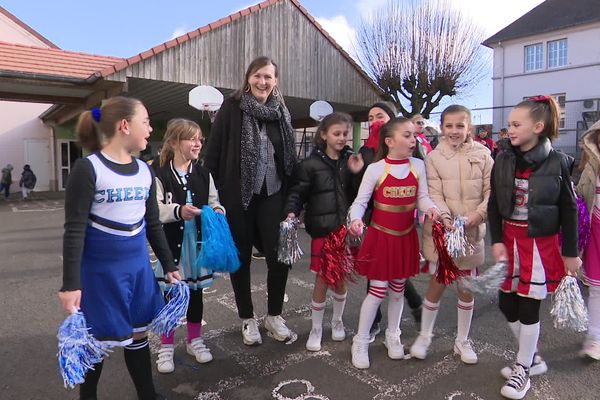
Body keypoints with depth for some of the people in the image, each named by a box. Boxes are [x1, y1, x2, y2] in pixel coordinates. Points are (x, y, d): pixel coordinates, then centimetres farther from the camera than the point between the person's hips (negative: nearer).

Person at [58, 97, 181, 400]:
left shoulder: (144, 171, 5)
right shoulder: (88, 168, -14)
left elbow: (153, 224, 12)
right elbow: (74, 230, -14)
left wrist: (169, 265, 14)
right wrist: (71, 283, -16)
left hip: (137, 266, 5)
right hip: (100, 269, -5)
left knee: (137, 333, 16)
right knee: (99, 339, 9)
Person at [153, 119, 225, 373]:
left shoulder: (203, 174, 5)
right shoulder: (161, 176, -9)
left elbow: (213, 202, 9)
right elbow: (154, 209, -14)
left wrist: (217, 211, -12)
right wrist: (178, 211, -29)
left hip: (197, 241, 4)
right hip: (172, 243, -4)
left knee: (195, 291, 15)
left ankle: (194, 340, 33)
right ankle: (166, 346, 24)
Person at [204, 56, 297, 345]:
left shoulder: (281, 112, 8)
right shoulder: (232, 107, -2)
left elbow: (290, 157, 12)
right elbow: (213, 152, -5)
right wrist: (214, 192, -12)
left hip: (272, 195, 3)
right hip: (238, 195, -2)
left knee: (280, 256, 1)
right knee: (241, 257, 9)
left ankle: (274, 316, 24)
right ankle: (247, 319, 28)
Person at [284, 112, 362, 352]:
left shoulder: (351, 160, 3)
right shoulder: (312, 164, -7)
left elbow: (358, 195, 4)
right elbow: (298, 192, -7)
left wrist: (356, 174, -10)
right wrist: (291, 212, -24)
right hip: (322, 231, -3)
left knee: (341, 279, 15)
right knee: (322, 281, 5)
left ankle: (337, 321, 39)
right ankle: (316, 328, 26)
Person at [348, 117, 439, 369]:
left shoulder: (418, 166, -1)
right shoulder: (375, 169, -11)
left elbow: (422, 197, -1)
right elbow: (360, 201, -9)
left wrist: (430, 208, -23)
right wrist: (356, 219, -29)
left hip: (406, 236, 4)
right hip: (381, 236, -4)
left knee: (398, 289, 16)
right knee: (378, 291, 0)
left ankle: (392, 336, 37)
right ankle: (360, 342, 17)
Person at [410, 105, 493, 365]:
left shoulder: (482, 154, 0)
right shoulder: (434, 157, -3)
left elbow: (491, 191, -1)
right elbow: (434, 193, -9)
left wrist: (479, 214, -16)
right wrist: (444, 217, -24)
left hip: (472, 231, 2)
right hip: (441, 229, -1)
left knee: (467, 288, 12)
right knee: (437, 284, 7)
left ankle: (462, 341, 32)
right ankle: (424, 336, 28)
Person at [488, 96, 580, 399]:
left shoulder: (557, 162, -8)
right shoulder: (504, 160, 0)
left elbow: (568, 210, -3)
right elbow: (494, 204, 2)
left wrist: (571, 253, 0)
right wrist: (497, 241, -5)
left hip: (540, 243, -4)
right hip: (509, 240, 4)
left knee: (528, 308, 4)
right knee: (507, 305, 9)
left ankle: (523, 369, 25)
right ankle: (533, 359, 33)